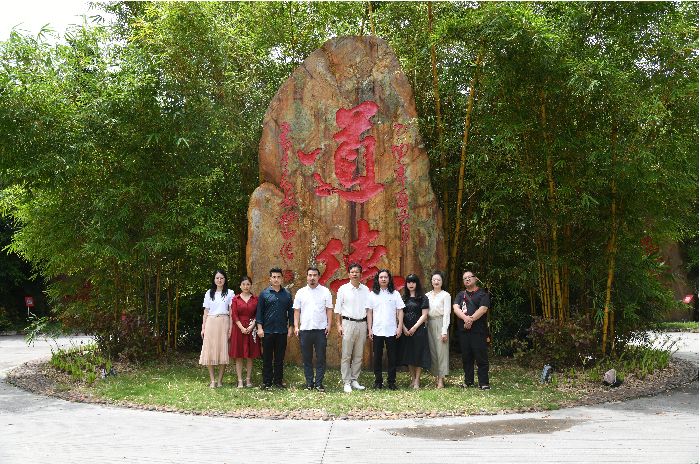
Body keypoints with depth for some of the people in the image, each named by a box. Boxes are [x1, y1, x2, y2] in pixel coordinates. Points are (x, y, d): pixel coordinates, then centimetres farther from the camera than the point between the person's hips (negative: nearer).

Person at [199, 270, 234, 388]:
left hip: (224, 323, -1)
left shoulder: (230, 293, 7)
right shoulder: (209, 293, 12)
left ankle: (219, 380, 3)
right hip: (210, 323, 2)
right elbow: (206, 312, 12)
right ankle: (212, 380, 1)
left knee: (223, 351, -4)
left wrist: (231, 328, -5)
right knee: (209, 351, -4)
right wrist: (203, 328, 5)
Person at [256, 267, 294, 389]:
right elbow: (259, 312, 2)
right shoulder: (264, 294, 3)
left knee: (280, 357, 6)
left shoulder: (287, 294, 8)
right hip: (267, 331, -1)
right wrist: (259, 327, -5)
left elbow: (291, 312, 12)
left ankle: (278, 381, 14)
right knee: (267, 357, 3)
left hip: (282, 331, 2)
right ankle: (267, 381, 9)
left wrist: (290, 327, 6)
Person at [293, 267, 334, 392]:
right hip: (305, 330, 2)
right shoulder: (301, 292, 8)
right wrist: (296, 326, 0)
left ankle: (319, 383, 7)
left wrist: (329, 325, -5)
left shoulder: (325, 291, 3)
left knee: (321, 358, 0)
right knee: (306, 358, 7)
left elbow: (329, 310, 4)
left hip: (321, 330, -1)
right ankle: (309, 383, 15)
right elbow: (297, 311, 8)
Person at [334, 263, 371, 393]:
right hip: (348, 323, -3)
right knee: (346, 355, -4)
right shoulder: (343, 289, 1)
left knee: (358, 355, 7)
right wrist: (339, 325, -4)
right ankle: (346, 382, 0)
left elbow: (368, 308, 12)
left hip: (362, 324, 3)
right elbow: (338, 308, 2)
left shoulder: (365, 289, 9)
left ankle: (355, 380, 15)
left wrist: (369, 325, 5)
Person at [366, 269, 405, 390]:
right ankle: (378, 381, 11)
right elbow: (369, 312, 6)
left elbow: (400, 311, 5)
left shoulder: (395, 294, 5)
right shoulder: (372, 294, 6)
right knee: (377, 357, 3)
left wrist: (400, 327, -3)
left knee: (392, 357, 3)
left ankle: (392, 381, 11)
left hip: (392, 331, 0)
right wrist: (369, 329, 1)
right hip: (377, 331, 0)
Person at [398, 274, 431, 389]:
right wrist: (404, 328, -6)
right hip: (406, 330, 4)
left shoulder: (422, 298, 0)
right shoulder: (403, 298, 11)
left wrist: (414, 328, -11)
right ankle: (413, 378, 16)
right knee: (408, 354, 6)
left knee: (418, 354, -3)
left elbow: (424, 315, -5)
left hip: (419, 329, -4)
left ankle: (417, 380, 3)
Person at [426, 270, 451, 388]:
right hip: (429, 324, 5)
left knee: (441, 350, -6)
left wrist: (444, 331, -12)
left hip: (440, 323, -5)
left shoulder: (445, 295, -1)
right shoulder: (427, 295, 12)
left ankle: (441, 379, -5)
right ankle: (436, 376, 11)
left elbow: (446, 313, -6)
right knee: (432, 351, 4)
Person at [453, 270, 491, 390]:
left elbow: (483, 309, -9)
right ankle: (468, 381, 18)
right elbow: (455, 307, 1)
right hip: (463, 330, 4)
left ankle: (483, 383, -2)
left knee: (481, 357, -5)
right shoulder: (460, 294, 17)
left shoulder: (482, 294, 5)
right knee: (466, 357, 9)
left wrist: (471, 319, -19)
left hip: (478, 330, -4)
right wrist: (465, 318, -17)